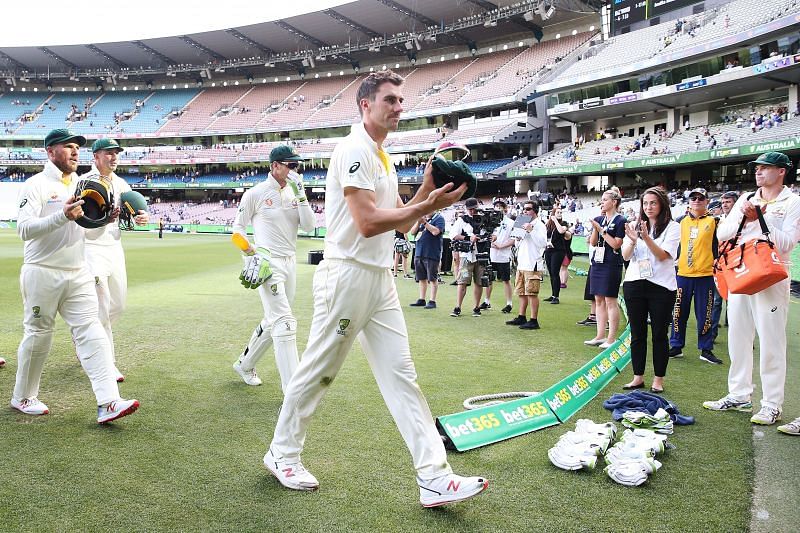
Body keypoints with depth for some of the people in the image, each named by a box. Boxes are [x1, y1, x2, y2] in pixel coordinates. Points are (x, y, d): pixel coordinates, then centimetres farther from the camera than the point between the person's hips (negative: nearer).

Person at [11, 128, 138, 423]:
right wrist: (63, 216, -32)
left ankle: (108, 403, -13)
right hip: (42, 274, -5)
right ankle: (22, 397, 27)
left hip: (78, 274, 5)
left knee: (91, 332, -6)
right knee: (38, 335, 6)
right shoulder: (37, 185, -6)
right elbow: (24, 229, -19)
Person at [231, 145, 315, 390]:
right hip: (267, 263, -7)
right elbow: (238, 228, 3)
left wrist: (300, 194, -8)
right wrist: (251, 251, -11)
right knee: (284, 322, -15)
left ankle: (245, 365, 37)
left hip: (290, 263, 7)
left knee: (273, 320, 16)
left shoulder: (295, 193, 10)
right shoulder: (255, 193, -4)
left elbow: (308, 226, -1)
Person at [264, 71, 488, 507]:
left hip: (380, 278, 9)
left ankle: (434, 477, 5)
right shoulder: (354, 150, -11)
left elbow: (401, 221, 19)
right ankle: (281, 455, 25)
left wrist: (427, 191, 4)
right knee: (317, 372, 4)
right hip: (348, 275, -9)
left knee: (401, 374, 3)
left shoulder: (384, 159, 18)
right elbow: (367, 222, -21)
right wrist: (427, 206, -18)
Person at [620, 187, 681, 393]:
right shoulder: (634, 225, 9)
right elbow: (625, 256, 3)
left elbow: (663, 255, -12)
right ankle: (638, 377, 16)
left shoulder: (672, 227, -1)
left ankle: (658, 380, 12)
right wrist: (633, 240, -16)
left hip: (661, 286, -3)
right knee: (637, 334, 7)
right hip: (634, 284, 3)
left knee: (659, 334, 3)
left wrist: (647, 238, -25)